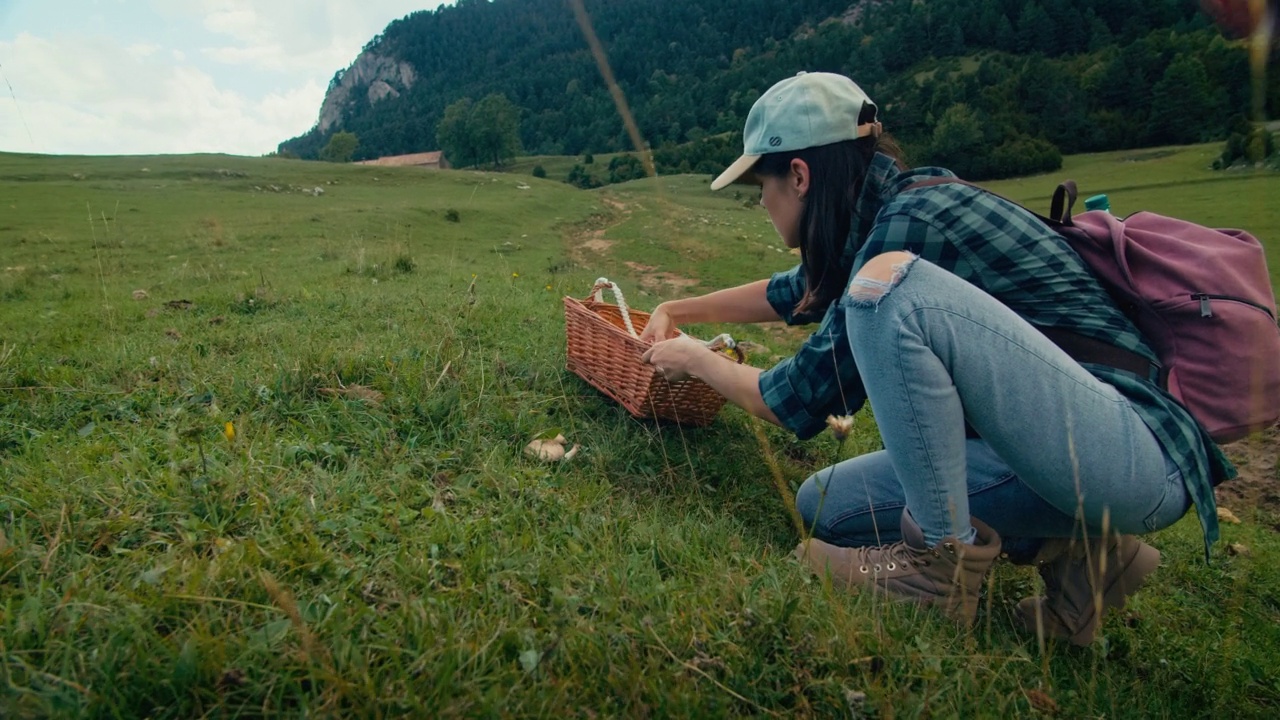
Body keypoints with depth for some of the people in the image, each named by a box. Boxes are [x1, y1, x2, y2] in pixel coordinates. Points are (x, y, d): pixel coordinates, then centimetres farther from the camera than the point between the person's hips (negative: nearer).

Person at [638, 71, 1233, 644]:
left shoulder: (911, 222, -19)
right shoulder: (901, 211, 8)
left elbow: (799, 400, -12)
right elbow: (794, 292, 26)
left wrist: (696, 360, 5)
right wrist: (677, 310, 29)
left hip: (1134, 451, -9)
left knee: (891, 283, -28)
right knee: (823, 505, 6)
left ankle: (945, 556, -14)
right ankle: (1067, 547, 4)